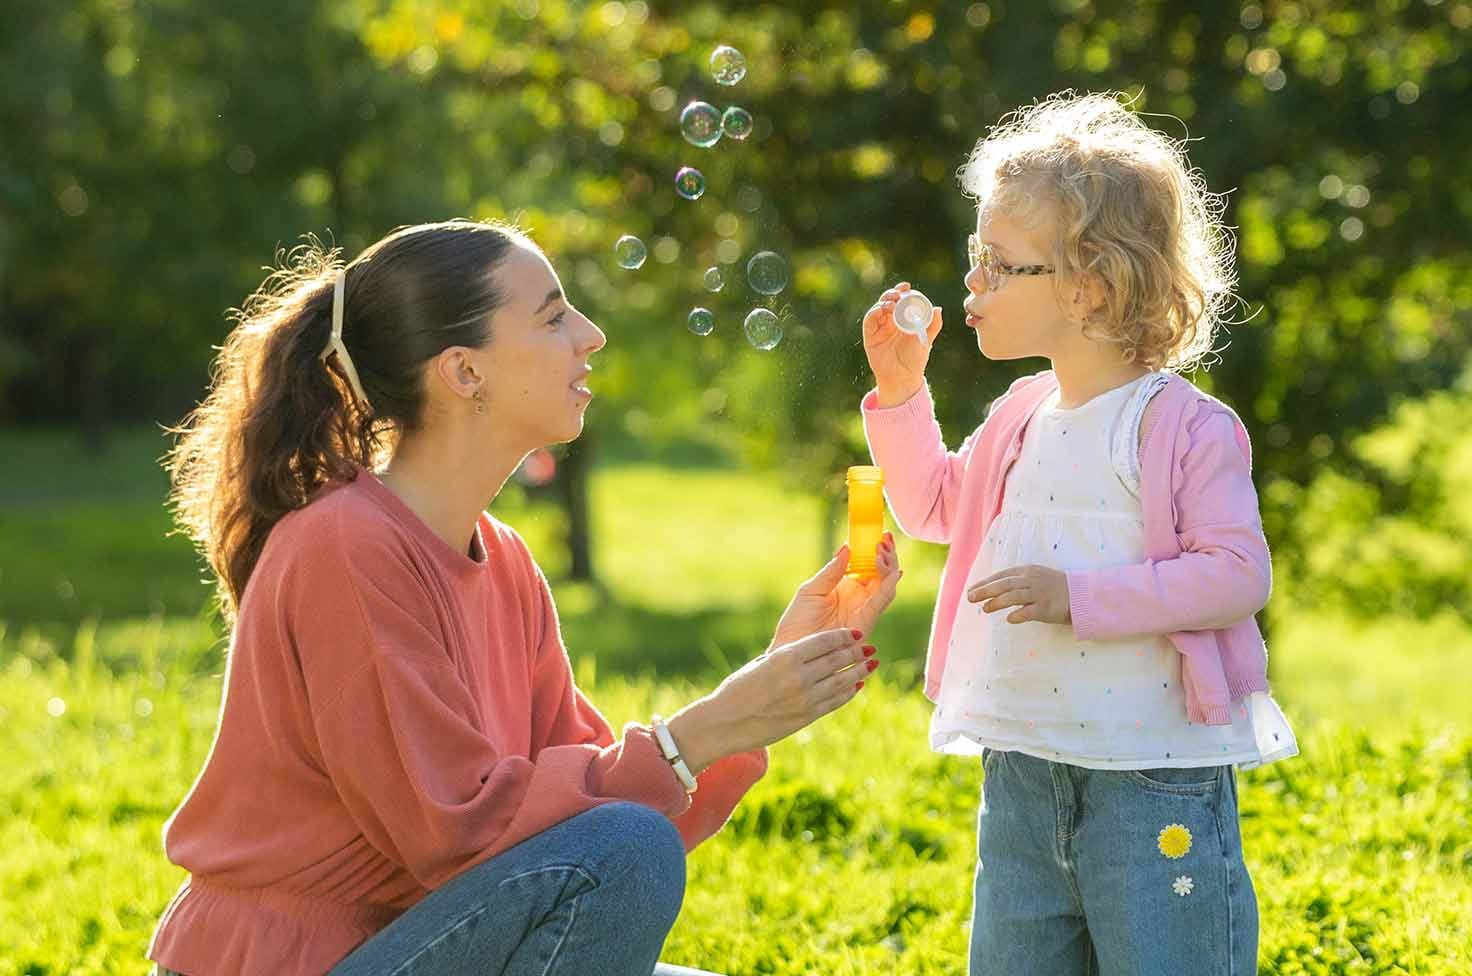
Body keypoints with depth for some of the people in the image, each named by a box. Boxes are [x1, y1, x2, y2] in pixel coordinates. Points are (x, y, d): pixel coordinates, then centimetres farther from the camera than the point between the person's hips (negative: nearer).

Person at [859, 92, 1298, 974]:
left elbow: (1239, 574, -19)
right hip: (1023, 770, 7)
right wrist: (900, 392, 14)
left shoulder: (1185, 428, -12)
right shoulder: (1020, 420, 10)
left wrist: (1082, 596, -24)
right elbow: (936, 507, 27)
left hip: (1157, 780, -7)